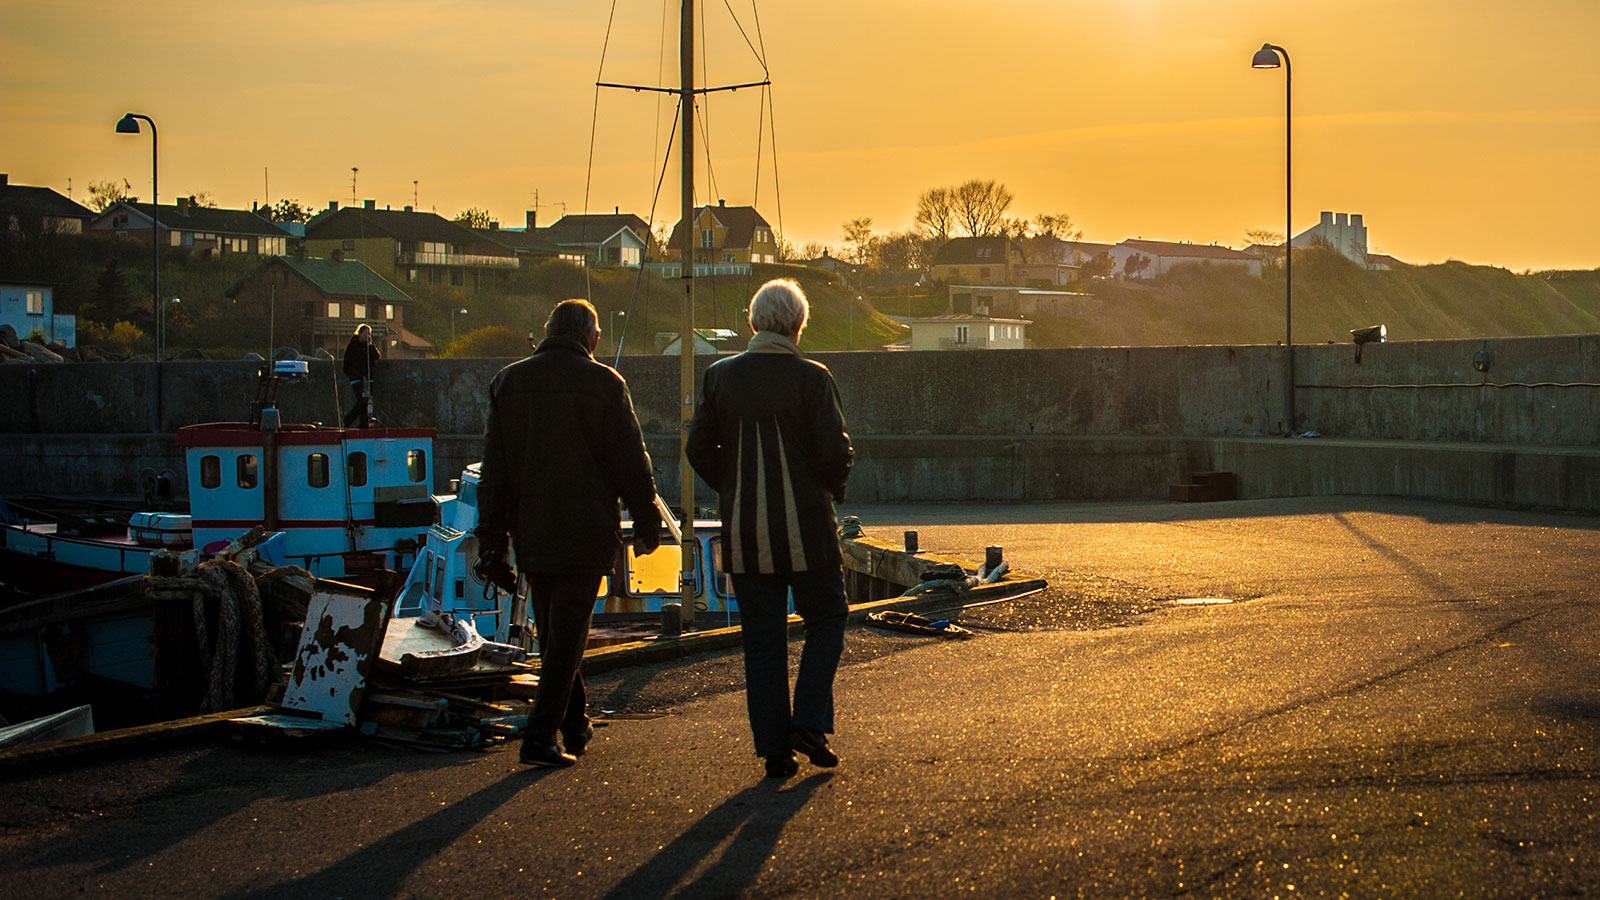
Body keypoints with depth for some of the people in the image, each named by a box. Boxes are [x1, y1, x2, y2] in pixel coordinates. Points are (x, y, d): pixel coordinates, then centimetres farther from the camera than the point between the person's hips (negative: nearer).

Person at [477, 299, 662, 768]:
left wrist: (492, 541, 10)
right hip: (585, 535, -4)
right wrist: (647, 526, 6)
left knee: (551, 633, 18)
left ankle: (575, 724, 29)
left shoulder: (509, 381, 6)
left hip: (531, 533, 4)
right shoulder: (603, 383, -8)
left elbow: (494, 470, 6)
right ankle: (540, 737, -7)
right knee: (567, 636, 0)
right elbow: (632, 464, -6)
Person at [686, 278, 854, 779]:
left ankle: (774, 747, 9)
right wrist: (833, 487, 9)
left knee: (762, 639, 9)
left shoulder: (721, 376, 1)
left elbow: (700, 451, 2)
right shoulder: (810, 378, -9)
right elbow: (835, 453, -12)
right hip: (805, 528, -3)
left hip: (742, 532, 3)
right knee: (826, 620, 15)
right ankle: (809, 723, 2)